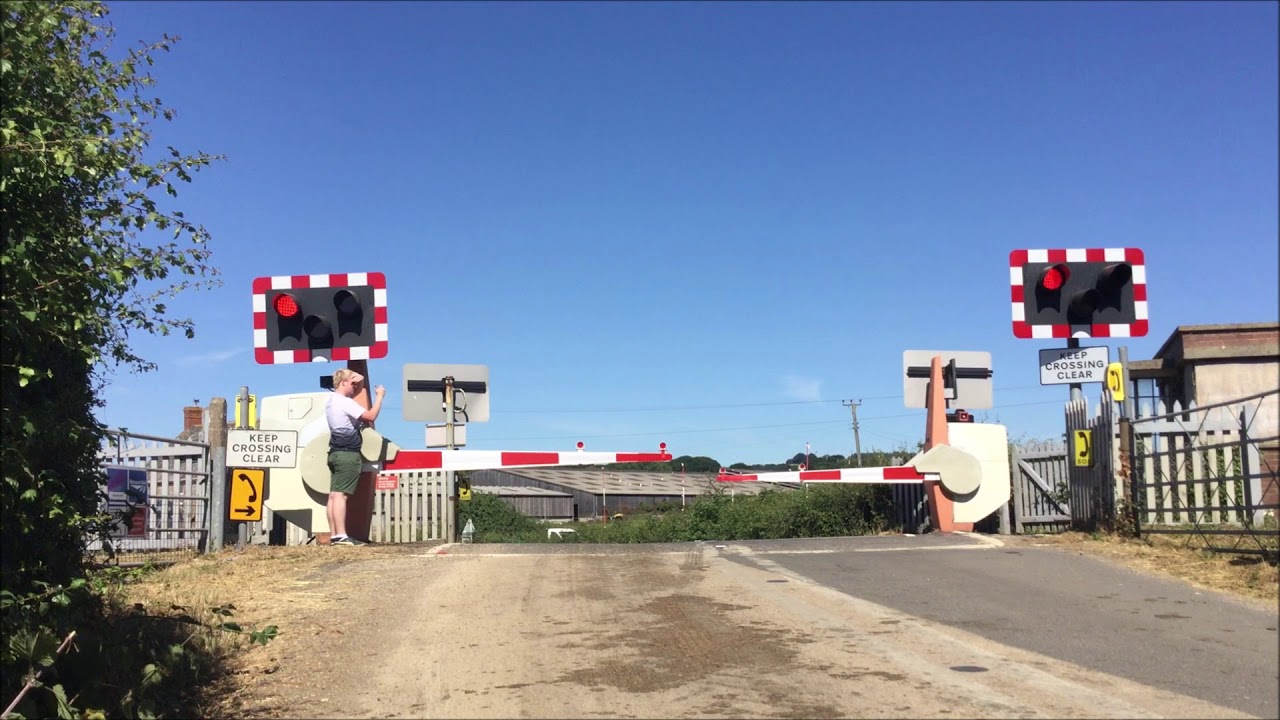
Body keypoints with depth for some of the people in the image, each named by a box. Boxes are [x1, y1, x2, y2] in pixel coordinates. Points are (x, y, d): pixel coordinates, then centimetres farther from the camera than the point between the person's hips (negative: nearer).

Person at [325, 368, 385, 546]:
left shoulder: (331, 401, 16)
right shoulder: (345, 403, -13)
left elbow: (354, 394, 34)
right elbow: (371, 416, -19)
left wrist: (360, 380, 18)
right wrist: (380, 396, -7)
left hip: (336, 453, 10)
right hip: (348, 454, -10)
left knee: (334, 494, 5)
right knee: (341, 495, -14)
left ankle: (334, 535, 5)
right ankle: (341, 536, -18)